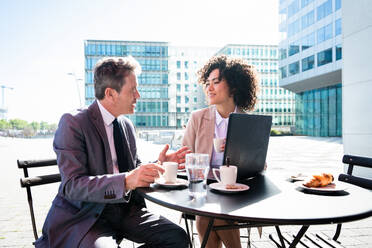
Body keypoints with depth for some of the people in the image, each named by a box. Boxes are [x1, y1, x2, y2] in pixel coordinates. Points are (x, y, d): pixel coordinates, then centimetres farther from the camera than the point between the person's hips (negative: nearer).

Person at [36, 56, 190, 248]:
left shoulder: (127, 125, 11)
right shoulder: (72, 123, -11)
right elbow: (72, 186, -20)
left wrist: (158, 166, -3)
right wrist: (126, 180, -32)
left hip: (126, 209, 7)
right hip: (84, 216, -6)